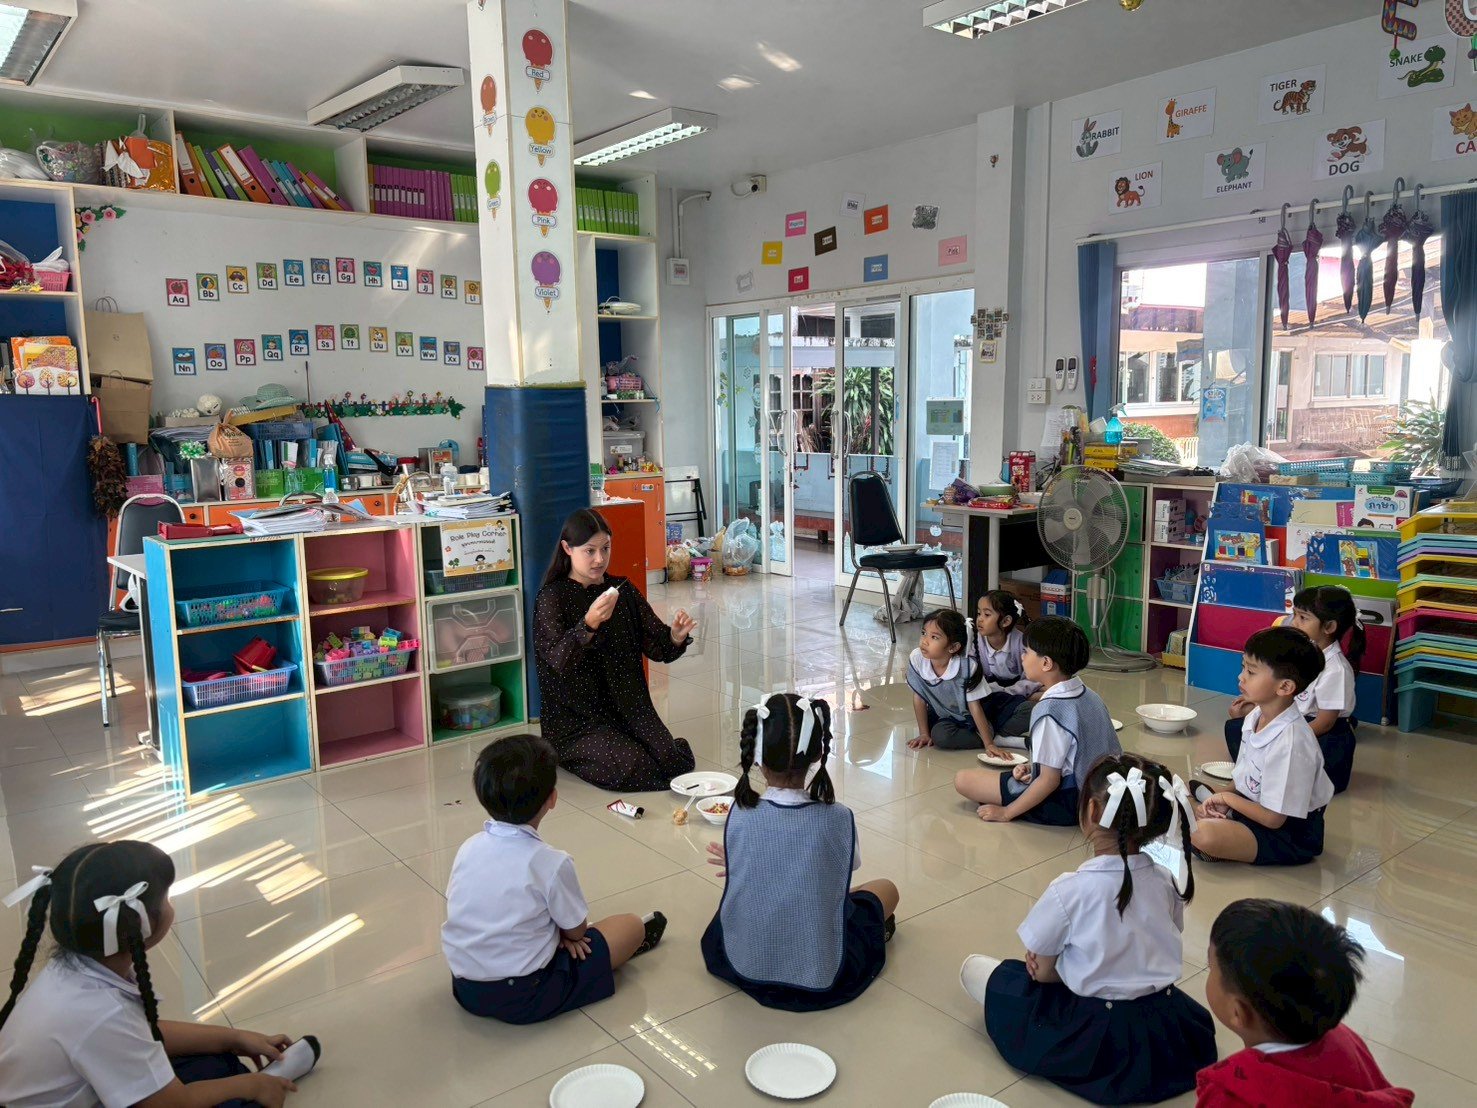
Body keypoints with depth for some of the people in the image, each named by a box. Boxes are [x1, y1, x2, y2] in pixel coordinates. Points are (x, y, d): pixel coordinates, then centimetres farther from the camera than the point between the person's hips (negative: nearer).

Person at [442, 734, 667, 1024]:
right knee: (631, 925, 8)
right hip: (522, 999, -6)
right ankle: (626, 943, 37)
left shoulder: (468, 848, -4)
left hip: (464, 990, 6)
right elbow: (576, 930, -8)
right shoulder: (551, 863, -20)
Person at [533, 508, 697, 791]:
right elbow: (558, 660, -23)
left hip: (629, 706, 5)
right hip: (577, 717, -4)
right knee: (632, 767, -23)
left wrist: (676, 637, -18)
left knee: (677, 762, -13)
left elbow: (656, 648, 5)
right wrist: (589, 624, -40)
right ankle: (570, 756, 7)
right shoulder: (552, 598, -8)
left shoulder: (623, 591, 7)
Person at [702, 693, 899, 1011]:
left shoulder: (739, 816, -16)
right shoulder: (838, 818, -18)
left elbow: (739, 878, 0)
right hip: (821, 976, -1)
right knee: (886, 889, 22)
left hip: (744, 965, 2)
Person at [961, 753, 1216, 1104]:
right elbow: (1156, 952, 5)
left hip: (1095, 1040, -5)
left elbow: (1041, 972, -13)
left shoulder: (1069, 891, -24)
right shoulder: (1165, 880, -9)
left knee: (973, 967, 10)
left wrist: (1046, 963, 9)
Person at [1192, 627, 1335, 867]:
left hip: (1290, 833, -8)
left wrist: (1226, 797, -10)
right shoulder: (1255, 716, -2)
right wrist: (1222, 798, -7)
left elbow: (1273, 818, -23)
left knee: (1206, 835, -27)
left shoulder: (1290, 741, -29)